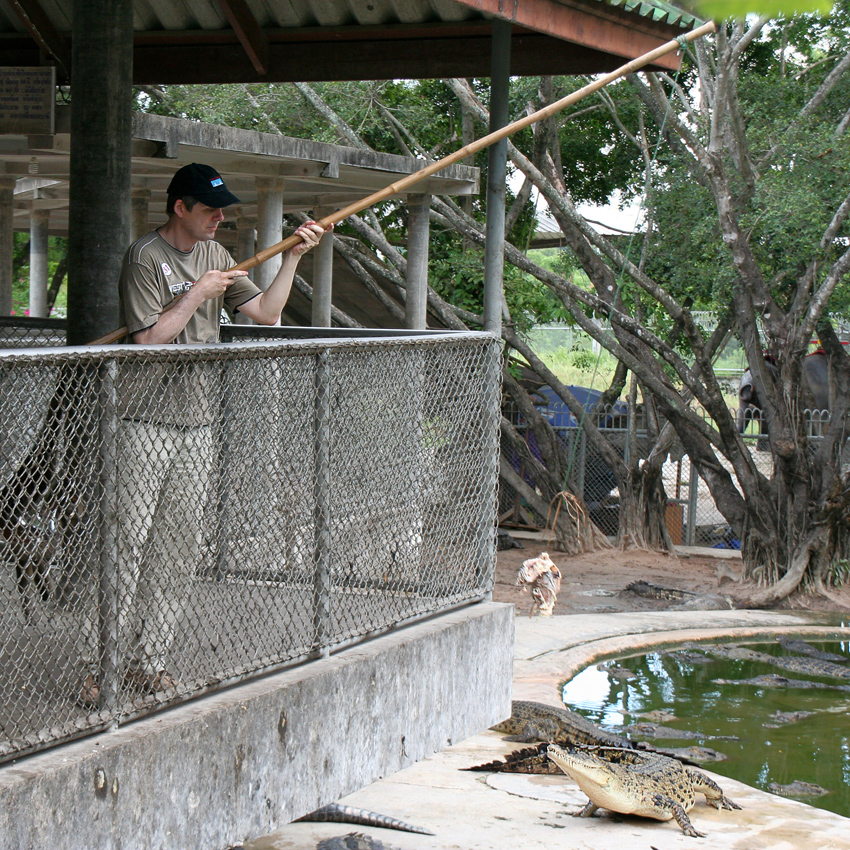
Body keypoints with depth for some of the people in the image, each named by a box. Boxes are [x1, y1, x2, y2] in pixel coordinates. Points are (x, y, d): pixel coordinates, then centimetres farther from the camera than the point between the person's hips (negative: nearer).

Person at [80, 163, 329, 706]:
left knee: (180, 546, 5)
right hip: (144, 422, -7)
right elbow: (150, 338, -16)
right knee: (127, 543, -9)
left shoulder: (214, 255, 14)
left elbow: (265, 312, 13)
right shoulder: (145, 258, -9)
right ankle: (101, 668, -6)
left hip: (197, 422, 7)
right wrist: (197, 295, -14)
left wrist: (293, 257, 5)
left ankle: (148, 662, 12)